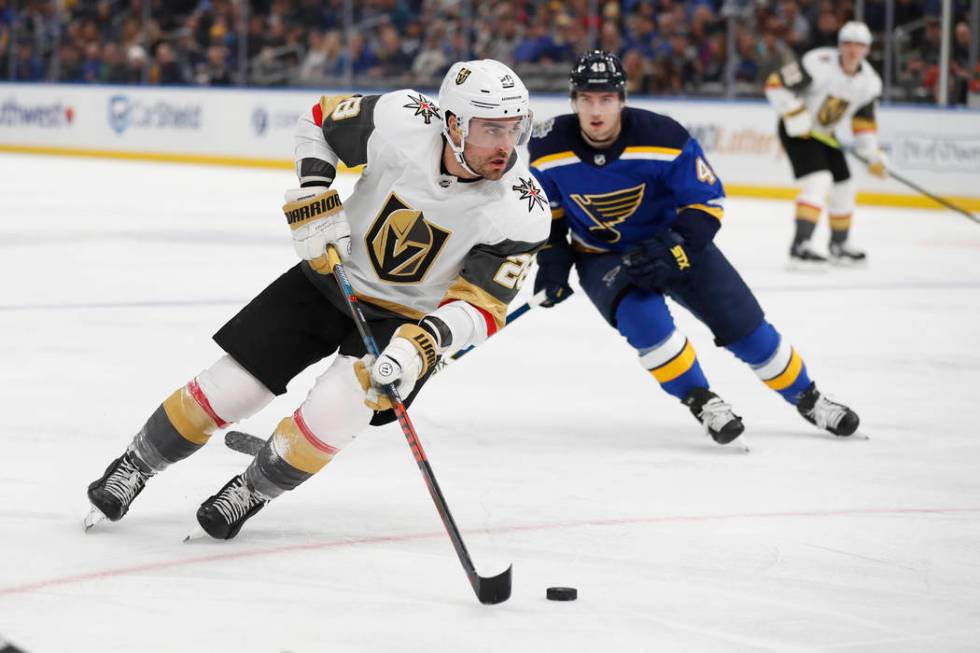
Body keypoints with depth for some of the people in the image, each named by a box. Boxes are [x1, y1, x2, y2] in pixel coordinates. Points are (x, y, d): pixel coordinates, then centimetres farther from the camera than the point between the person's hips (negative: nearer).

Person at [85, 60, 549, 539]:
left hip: (409, 320, -2)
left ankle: (252, 491, 6)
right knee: (228, 389, 0)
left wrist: (424, 342, -41)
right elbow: (320, 120, -5)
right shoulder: (400, 122, -25)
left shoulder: (521, 211, -27)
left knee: (333, 411, -23)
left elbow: (481, 307, -24)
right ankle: (135, 465, 26)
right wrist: (312, 196, -16)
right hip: (332, 278, 2)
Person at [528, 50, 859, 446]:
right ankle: (702, 403, -14)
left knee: (741, 323, -3)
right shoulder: (550, 148, -19)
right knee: (642, 316, -31)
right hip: (602, 256, 0)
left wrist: (677, 250, -31)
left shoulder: (663, 139, -26)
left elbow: (707, 202, -18)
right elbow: (546, 209, 0)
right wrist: (552, 258, -10)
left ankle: (806, 399, 19)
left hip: (673, 240, 0)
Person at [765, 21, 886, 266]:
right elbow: (776, 84, -26)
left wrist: (873, 155, 0)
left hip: (824, 133, 8)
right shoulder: (819, 64, -28)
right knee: (819, 180, -25)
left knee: (843, 187, 12)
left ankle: (838, 245, 33)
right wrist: (795, 116, -28)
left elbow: (863, 120, 7)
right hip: (796, 130, -8)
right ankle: (799, 246, -29)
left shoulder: (869, 82, -6)